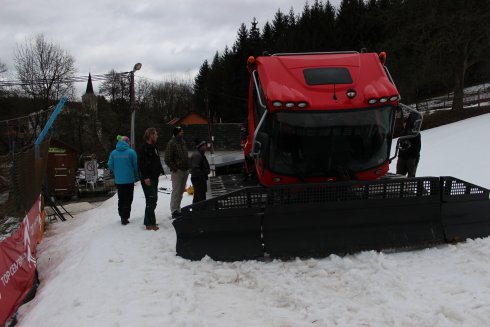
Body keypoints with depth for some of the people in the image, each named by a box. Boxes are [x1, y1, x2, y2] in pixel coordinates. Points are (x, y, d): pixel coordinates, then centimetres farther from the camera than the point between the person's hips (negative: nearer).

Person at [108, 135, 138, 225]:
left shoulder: (113, 153, 0)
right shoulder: (131, 152, -10)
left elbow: (110, 165, 2)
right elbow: (135, 165, -9)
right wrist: (136, 177, 6)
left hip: (118, 180, 3)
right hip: (129, 180, -3)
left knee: (121, 199, 17)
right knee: (128, 199, 5)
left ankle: (122, 217, 23)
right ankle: (125, 218, 0)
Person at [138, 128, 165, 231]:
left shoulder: (153, 147, 16)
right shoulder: (143, 148, -14)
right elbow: (141, 164, -20)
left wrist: (161, 171, 14)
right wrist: (145, 177, -23)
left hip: (154, 177, 10)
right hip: (147, 179, -10)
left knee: (153, 199, 13)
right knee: (151, 200, -10)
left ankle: (148, 221, 22)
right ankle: (150, 223, -5)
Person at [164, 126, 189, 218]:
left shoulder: (182, 141, 14)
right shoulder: (171, 143, -11)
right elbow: (168, 159, -14)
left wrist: (188, 166, 14)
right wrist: (174, 168, -17)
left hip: (185, 170, 8)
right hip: (177, 171, -8)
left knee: (181, 191, 13)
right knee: (176, 191, -7)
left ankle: (177, 209, 22)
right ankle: (174, 211, -2)